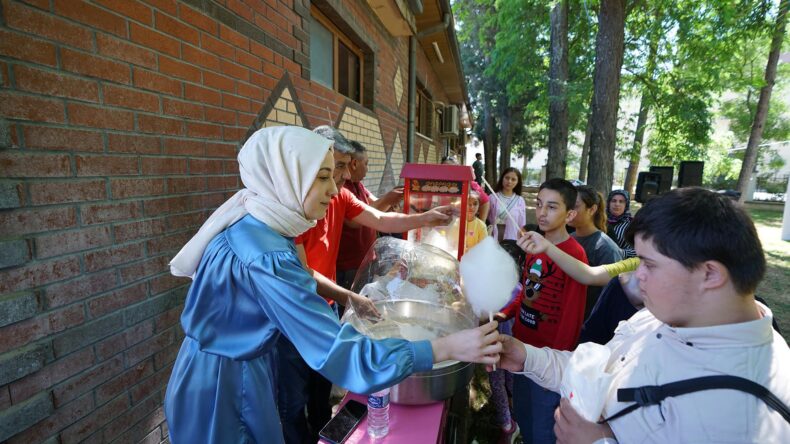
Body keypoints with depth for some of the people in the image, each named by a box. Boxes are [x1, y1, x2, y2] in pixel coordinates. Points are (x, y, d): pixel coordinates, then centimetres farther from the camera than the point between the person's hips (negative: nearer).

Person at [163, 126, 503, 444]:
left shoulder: (254, 224, -5)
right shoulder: (265, 256, -35)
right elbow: (341, 353, -36)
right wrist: (447, 347, -34)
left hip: (239, 367, 8)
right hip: (224, 385, -8)